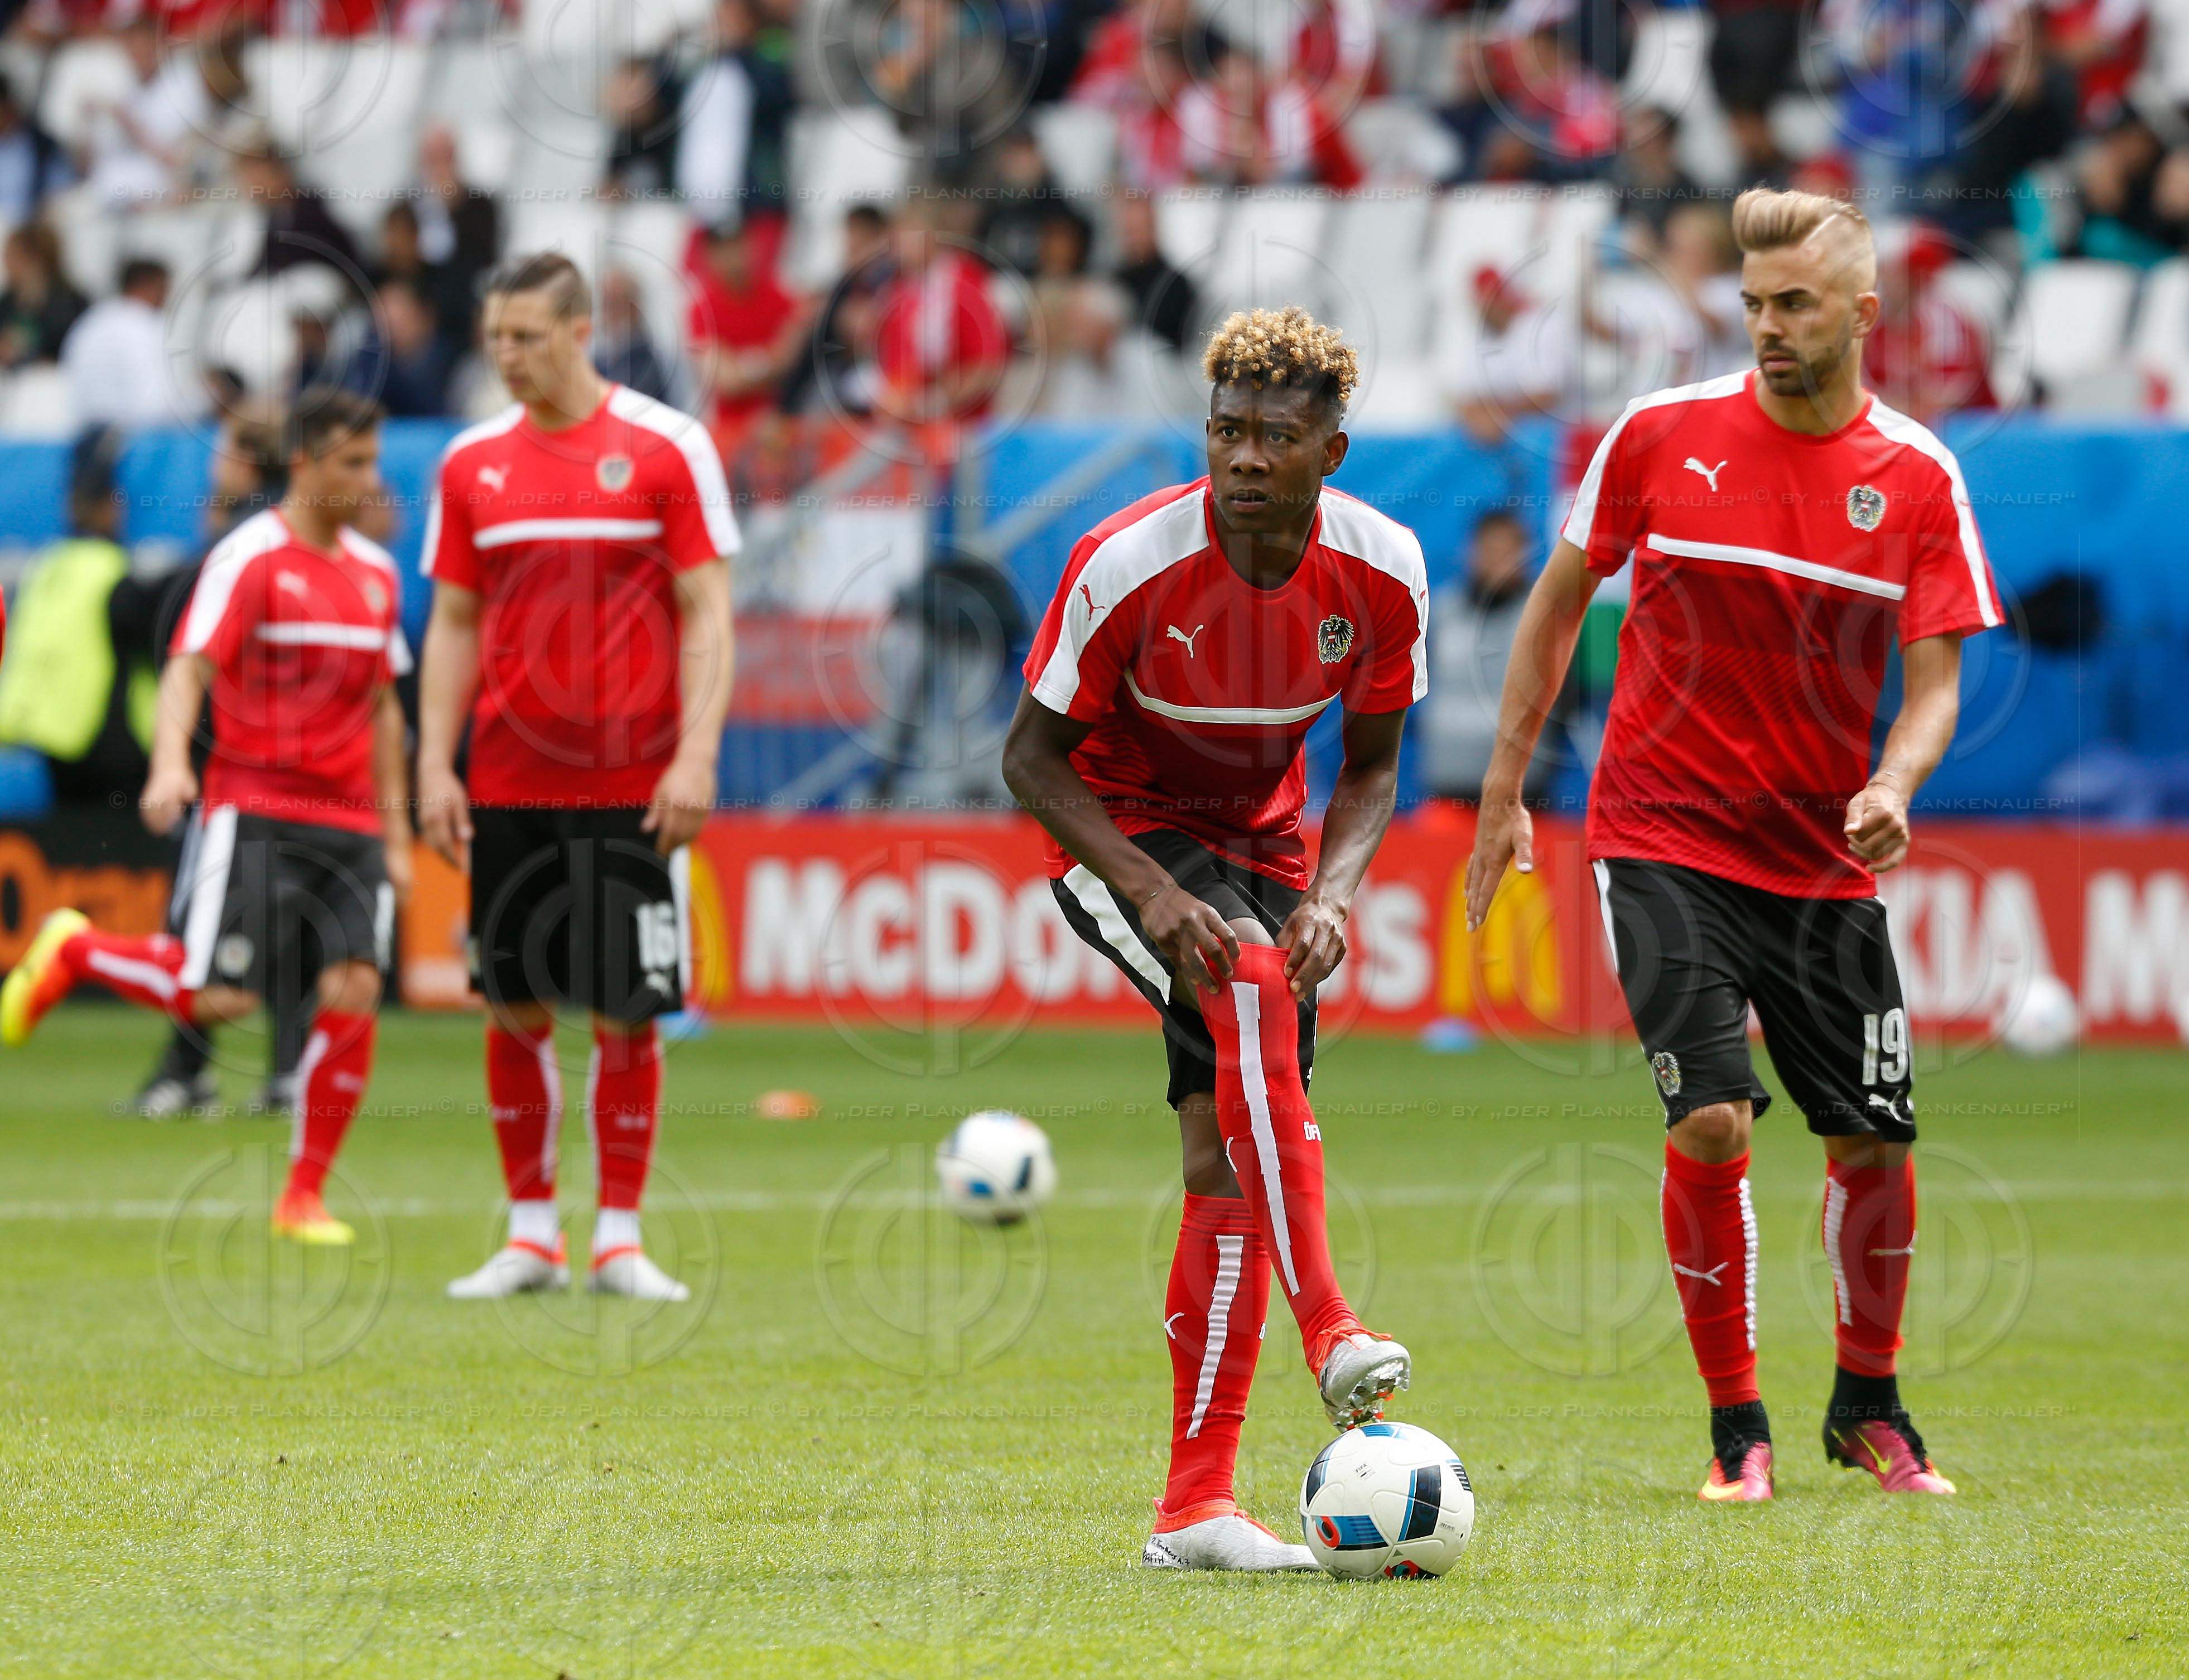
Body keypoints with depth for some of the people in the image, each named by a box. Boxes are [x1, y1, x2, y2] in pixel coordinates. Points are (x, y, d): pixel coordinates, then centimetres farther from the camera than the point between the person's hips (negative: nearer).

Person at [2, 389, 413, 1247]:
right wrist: (171, 763, -33)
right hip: (253, 808, -5)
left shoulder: (377, 572, 14)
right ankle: (73, 950, 16)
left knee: (352, 991, -10)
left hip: (349, 821, 5)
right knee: (219, 997, -13)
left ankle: (304, 1195, 1)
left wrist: (395, 832, 20)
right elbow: (189, 668, -15)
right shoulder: (251, 557, -6)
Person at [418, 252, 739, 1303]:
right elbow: (453, 625, 11)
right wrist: (435, 765, 3)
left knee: (626, 1012, -2)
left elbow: (706, 613, -3)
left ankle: (619, 1240, 6)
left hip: (632, 785, -3)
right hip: (507, 785, 3)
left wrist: (696, 755, -12)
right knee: (514, 1007, 3)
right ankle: (531, 1236, 12)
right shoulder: (472, 462, 8)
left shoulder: (667, 447, -2)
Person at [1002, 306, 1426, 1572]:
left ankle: (1198, 1507, -2)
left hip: (1261, 845, 4)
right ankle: (1329, 1332, -43)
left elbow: (1373, 764, 2)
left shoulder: (1383, 570, -12)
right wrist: (1151, 893, -26)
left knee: (1230, 1156, -5)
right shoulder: (1130, 563, -23)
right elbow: (1034, 755, -14)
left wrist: (1331, 893, -17)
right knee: (1249, 977, -35)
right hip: (1122, 838, -4)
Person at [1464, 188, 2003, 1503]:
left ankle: (1868, 1404, 27)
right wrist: (1505, 788, 8)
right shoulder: (1662, 435, -4)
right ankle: (1737, 1427, -3)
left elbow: (1934, 680, -3)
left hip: (1827, 860, 2)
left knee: (1876, 1143, 2)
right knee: (1713, 1120, -17)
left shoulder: (1917, 477, -2)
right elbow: (1559, 603, 8)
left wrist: (1893, 786, -23)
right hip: (1665, 838, -2)